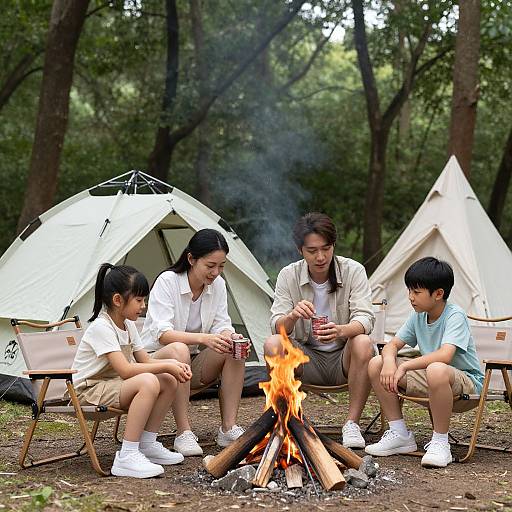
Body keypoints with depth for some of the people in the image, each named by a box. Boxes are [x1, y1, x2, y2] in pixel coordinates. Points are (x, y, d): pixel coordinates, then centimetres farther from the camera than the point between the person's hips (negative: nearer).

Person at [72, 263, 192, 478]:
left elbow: (146, 362, 10)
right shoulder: (101, 327, -21)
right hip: (88, 391, -9)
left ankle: (147, 444, 4)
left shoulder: (128, 325, 9)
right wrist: (167, 366, -24)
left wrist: (173, 364, -9)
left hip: (111, 385, 9)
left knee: (169, 381, -4)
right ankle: (127, 456, -31)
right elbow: (125, 370, -30)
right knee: (148, 382, -32)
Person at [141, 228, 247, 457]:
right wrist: (203, 338, -43)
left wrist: (229, 337, -29)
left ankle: (228, 429, -17)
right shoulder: (167, 281, -19)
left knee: (234, 351, -21)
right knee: (178, 350, -39)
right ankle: (183, 433, -31)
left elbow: (221, 325, -3)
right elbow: (161, 332, -28)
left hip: (191, 364, 5)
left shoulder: (218, 285, -2)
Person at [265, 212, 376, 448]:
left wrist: (341, 331, -42)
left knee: (363, 343, -34)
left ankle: (352, 424, -22)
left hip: (343, 360, -1)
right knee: (272, 344, -27)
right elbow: (277, 326, -12)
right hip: (307, 361, 1)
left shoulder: (353, 271, -9)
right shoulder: (288, 275, -6)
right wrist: (292, 316, -37)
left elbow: (365, 318, -19)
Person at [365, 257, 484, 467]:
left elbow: (444, 355, -33)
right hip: (428, 380, 8)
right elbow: (392, 345, 4)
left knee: (436, 370, -42)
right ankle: (399, 433, 2)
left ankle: (440, 442, -24)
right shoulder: (418, 316, 4)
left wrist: (404, 366, -31)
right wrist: (389, 361, -20)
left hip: (467, 382, -7)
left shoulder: (455, 316, -18)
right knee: (376, 364, -4)